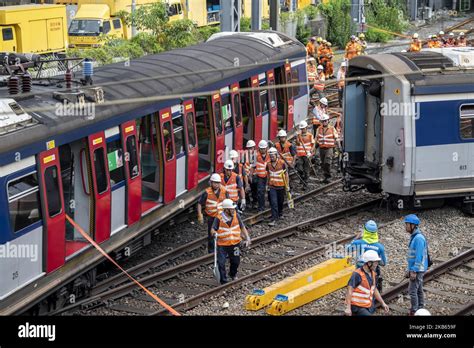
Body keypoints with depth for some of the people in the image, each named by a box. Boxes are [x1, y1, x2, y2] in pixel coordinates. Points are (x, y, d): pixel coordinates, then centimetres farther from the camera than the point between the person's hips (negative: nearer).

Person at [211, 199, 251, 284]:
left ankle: (233, 274, 48)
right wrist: (214, 233, -32)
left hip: (235, 243, 3)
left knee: (235, 261, 17)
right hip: (222, 245, -3)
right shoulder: (219, 218, -15)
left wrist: (247, 238, -1)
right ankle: (224, 281, 6)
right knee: (221, 263, -10)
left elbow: (242, 227, 6)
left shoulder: (236, 216, -4)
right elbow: (213, 229, -9)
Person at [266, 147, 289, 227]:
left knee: (280, 201, 16)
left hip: (281, 186, -1)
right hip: (272, 187, 1)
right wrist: (268, 184, 14)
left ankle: (280, 213, 41)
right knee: (273, 203, -8)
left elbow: (286, 174, -3)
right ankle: (274, 219, -7)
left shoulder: (282, 163, -10)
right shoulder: (268, 164, 0)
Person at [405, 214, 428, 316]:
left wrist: (414, 271, -23)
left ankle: (414, 311, -3)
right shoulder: (414, 237, 12)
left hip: (417, 270, -10)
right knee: (418, 290, 14)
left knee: (412, 290, -8)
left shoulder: (419, 238, -20)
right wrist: (409, 269, 20)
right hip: (415, 269, 10)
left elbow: (419, 256, -23)